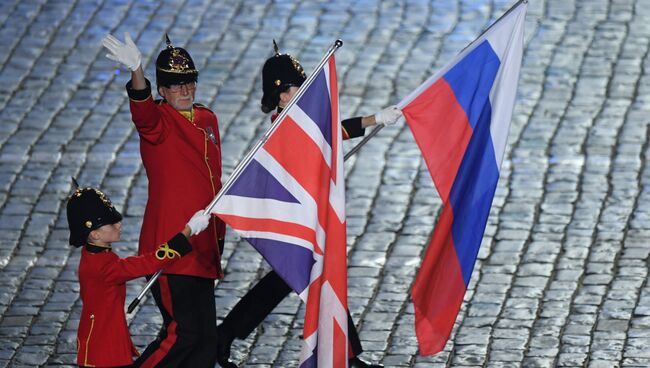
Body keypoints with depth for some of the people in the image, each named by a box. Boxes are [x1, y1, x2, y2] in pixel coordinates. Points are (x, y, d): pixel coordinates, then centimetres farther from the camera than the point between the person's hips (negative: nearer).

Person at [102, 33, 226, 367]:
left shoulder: (208, 120, 13)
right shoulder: (158, 121, -7)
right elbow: (142, 111, -33)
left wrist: (219, 234, 25)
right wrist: (137, 70, -53)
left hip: (203, 248, 7)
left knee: (206, 339, 8)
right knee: (182, 334, -13)